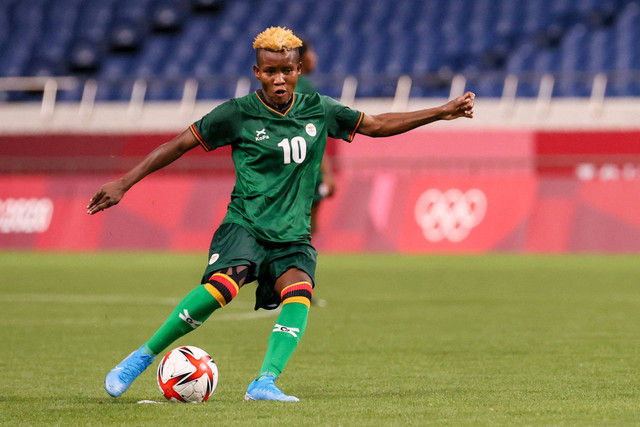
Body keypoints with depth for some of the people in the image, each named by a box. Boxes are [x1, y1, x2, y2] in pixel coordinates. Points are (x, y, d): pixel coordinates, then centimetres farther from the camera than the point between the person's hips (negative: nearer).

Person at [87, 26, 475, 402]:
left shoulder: (318, 110, 8)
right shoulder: (238, 114, -4)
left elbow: (377, 125, 20)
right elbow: (180, 145, 1)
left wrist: (442, 112, 18)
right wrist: (123, 184, -3)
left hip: (293, 236, 4)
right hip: (245, 226, -4)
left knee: (299, 291, -28)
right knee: (224, 284, -31)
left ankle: (264, 383, -36)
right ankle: (143, 356, -18)